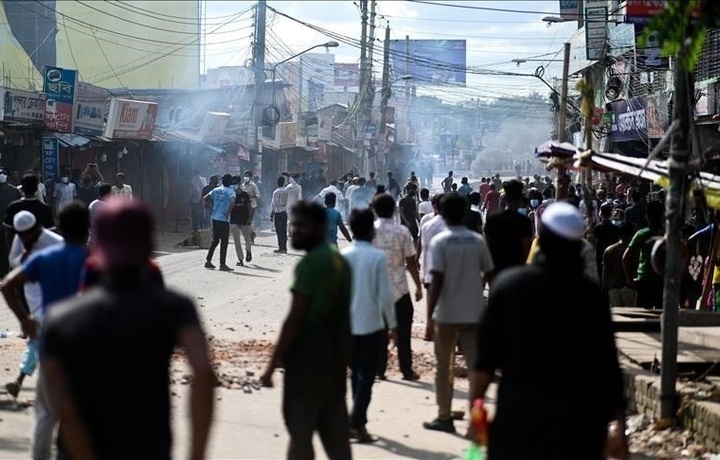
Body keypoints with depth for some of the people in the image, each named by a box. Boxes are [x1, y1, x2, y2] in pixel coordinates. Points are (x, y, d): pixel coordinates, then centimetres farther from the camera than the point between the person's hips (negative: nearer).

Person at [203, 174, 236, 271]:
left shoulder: (216, 190, 9)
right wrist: (228, 212, -16)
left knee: (215, 240, 18)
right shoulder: (231, 192, -8)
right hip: (224, 219, -6)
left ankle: (208, 261, 17)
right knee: (224, 242, 0)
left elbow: (205, 199, 7)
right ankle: (222, 264, -1)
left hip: (215, 218, 6)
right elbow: (232, 202, -27)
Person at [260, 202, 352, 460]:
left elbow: (294, 319, -18)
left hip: (308, 358, -9)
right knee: (335, 432, 11)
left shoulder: (309, 264, -15)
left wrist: (273, 364, -15)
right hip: (336, 357, 9)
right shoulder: (340, 261, 12)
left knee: (300, 431, -3)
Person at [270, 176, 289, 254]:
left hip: (278, 213, -6)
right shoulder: (286, 191, 3)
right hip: (284, 212, 6)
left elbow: (273, 204, -10)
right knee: (284, 231, 10)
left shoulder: (276, 192, -13)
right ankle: (284, 247, 13)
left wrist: (271, 215, -6)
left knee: (279, 231, -3)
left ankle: (281, 248, -4)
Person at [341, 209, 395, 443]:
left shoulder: (342, 256, -1)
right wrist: (392, 324, -1)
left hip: (347, 325, 4)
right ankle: (356, 422, -9)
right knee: (367, 376, 1)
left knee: (356, 373, 17)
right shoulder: (378, 257, -11)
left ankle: (358, 421, 21)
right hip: (371, 325, -4)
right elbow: (385, 295, -10)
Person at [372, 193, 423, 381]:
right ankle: (407, 371, 10)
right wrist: (418, 286, 2)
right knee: (403, 332, 7)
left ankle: (379, 369, 11)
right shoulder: (402, 232, -7)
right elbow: (411, 262, -7)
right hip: (399, 288, -1)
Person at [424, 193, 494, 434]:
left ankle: (444, 417, 13)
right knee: (475, 364, 7)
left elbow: (437, 280, -15)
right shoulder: (478, 240, 0)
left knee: (443, 365, 9)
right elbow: (489, 273, 4)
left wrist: (430, 311, -9)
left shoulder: (439, 241, -10)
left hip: (447, 312, -3)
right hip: (474, 311, 3)